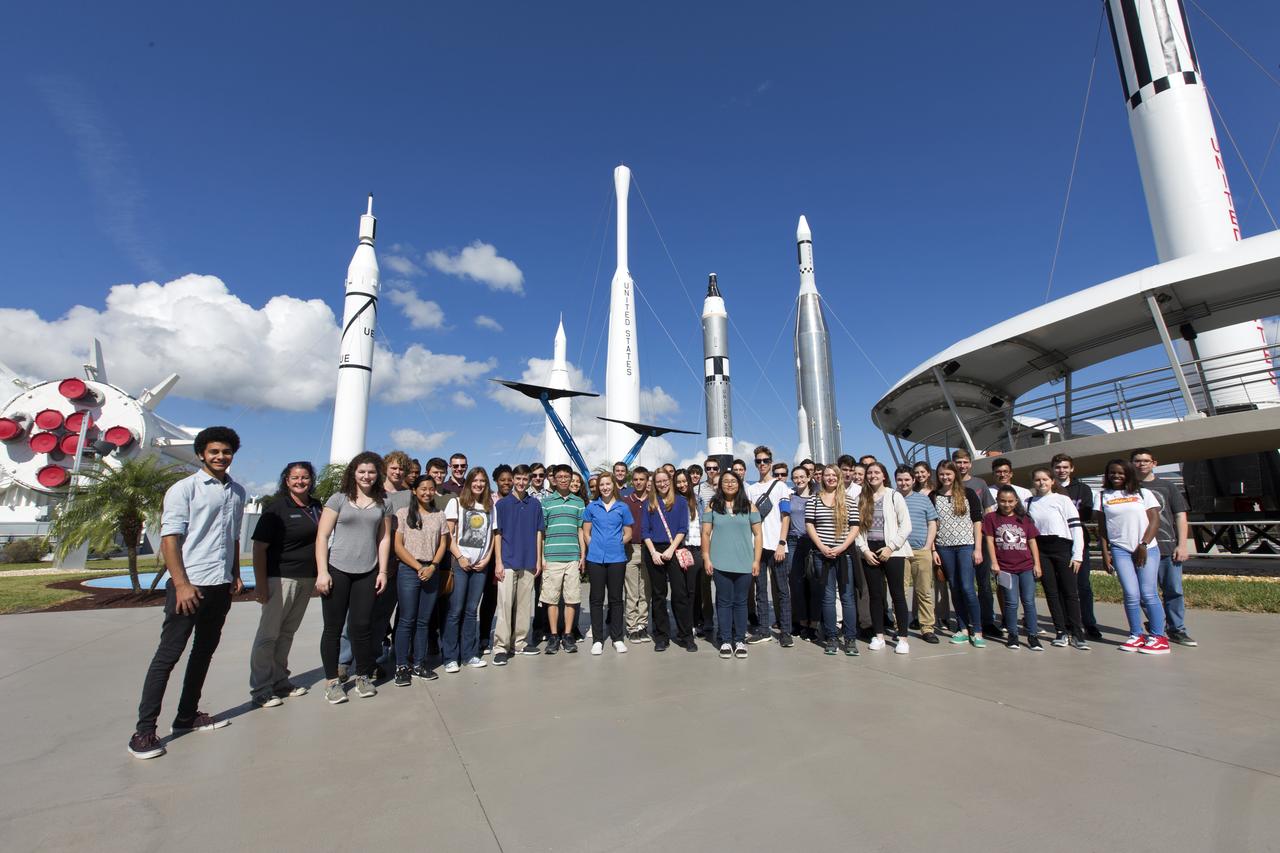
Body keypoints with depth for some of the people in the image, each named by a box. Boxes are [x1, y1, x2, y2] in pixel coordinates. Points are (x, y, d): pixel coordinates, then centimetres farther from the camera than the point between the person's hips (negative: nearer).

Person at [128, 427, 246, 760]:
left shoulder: (237, 492, 11)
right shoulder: (184, 489, -6)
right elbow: (169, 539, -11)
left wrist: (236, 575, 13)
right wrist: (181, 584, -18)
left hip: (221, 586, 6)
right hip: (189, 585, -6)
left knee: (204, 652, 14)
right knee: (168, 654, 0)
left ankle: (187, 716, 26)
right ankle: (144, 730, 10)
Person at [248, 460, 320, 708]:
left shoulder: (317, 507, 8)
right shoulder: (276, 507, -8)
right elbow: (259, 547, -10)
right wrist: (260, 583, -14)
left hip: (307, 579, 5)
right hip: (281, 577, -5)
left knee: (287, 632, 15)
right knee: (268, 634, 2)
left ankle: (280, 681, 26)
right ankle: (261, 690, 12)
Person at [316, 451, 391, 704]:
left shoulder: (383, 503, 9)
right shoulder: (339, 499, 0)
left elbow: (384, 539, 9)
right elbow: (322, 536, -2)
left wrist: (382, 572, 3)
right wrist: (322, 571, -9)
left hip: (367, 573, 2)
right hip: (337, 570, -1)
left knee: (361, 626, 4)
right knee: (333, 627, 5)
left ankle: (363, 677, 20)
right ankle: (333, 682, 17)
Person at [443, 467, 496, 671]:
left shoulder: (490, 506, 12)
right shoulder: (456, 502, 2)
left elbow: (492, 535, 13)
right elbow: (448, 533, -3)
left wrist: (487, 558, 1)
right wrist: (459, 557, -9)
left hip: (481, 564, 3)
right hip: (460, 563, -3)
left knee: (472, 610, 8)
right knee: (455, 610, -3)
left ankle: (469, 654, 17)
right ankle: (450, 657, 7)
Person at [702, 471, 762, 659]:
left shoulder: (749, 507, 6)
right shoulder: (712, 506, 5)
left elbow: (757, 535, 5)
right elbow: (705, 534, 4)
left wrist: (757, 560, -1)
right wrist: (706, 559, -3)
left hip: (744, 564, 1)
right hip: (720, 564, 0)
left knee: (740, 602, 7)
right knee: (724, 602, 5)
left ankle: (740, 640, 18)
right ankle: (725, 641, 15)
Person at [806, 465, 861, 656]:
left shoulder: (849, 500, 6)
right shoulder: (814, 500, 6)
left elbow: (855, 527, 2)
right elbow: (809, 525, 2)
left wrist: (841, 547, -10)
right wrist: (822, 547, -9)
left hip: (845, 553, 0)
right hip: (822, 554, 0)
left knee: (847, 596, 3)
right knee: (828, 596, 5)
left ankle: (851, 639, 11)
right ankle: (830, 638, 14)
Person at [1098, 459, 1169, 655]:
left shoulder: (1143, 493, 8)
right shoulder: (1104, 497, 10)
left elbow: (1154, 521, 1)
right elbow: (1102, 527, 9)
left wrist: (1143, 545, -9)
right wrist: (1105, 553, 3)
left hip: (1147, 548, -1)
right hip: (1120, 550, 1)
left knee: (1148, 594, -4)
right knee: (1131, 595, -2)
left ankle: (1158, 637, 5)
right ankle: (1136, 635, 7)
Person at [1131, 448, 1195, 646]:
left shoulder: (1167, 486, 11)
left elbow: (1180, 516, 8)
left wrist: (1182, 545, -1)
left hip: (1168, 547, 1)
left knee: (1174, 590, 2)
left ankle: (1177, 630, 13)